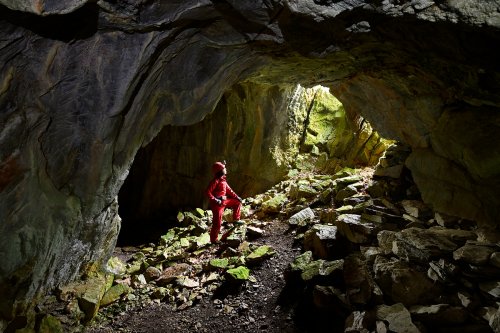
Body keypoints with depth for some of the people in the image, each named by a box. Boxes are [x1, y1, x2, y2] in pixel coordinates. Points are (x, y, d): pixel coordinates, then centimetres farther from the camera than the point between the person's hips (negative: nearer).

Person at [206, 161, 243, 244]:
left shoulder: (223, 180, 8)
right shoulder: (216, 181, -20)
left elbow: (229, 190, 17)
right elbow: (208, 192, -24)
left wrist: (236, 197, 13)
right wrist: (215, 200, -28)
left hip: (224, 201, 9)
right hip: (218, 203, -9)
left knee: (237, 203, 14)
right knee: (217, 222, -2)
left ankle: (236, 219, 22)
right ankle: (213, 240, 10)